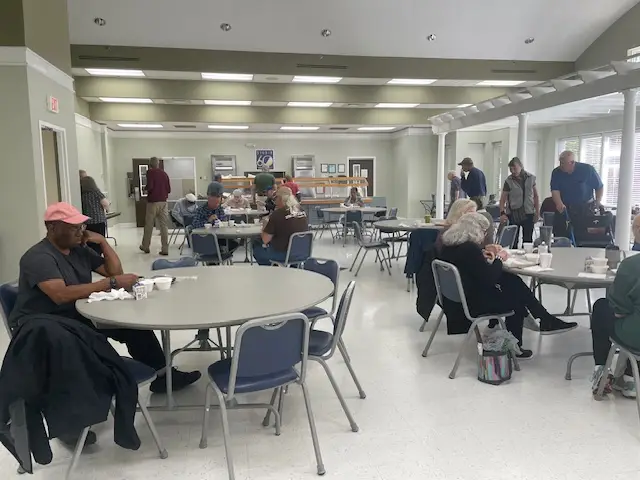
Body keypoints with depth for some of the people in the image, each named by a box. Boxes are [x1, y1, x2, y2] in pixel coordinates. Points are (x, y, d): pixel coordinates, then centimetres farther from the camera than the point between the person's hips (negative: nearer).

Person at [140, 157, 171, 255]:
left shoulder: (150, 172, -4)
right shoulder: (164, 173, 8)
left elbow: (149, 186, -16)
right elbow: (169, 189, 7)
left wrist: (147, 191, 5)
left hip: (153, 201, -3)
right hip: (163, 201, 4)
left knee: (149, 225, 10)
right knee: (164, 226, 2)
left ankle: (145, 246, 24)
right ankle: (165, 249, -2)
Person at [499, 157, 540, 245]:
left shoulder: (531, 178, 3)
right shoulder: (509, 181, -4)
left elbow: (536, 196, 10)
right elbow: (503, 198, -3)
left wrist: (537, 211, 6)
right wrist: (502, 213, -16)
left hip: (528, 213, 2)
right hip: (513, 214, -2)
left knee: (528, 239, 7)